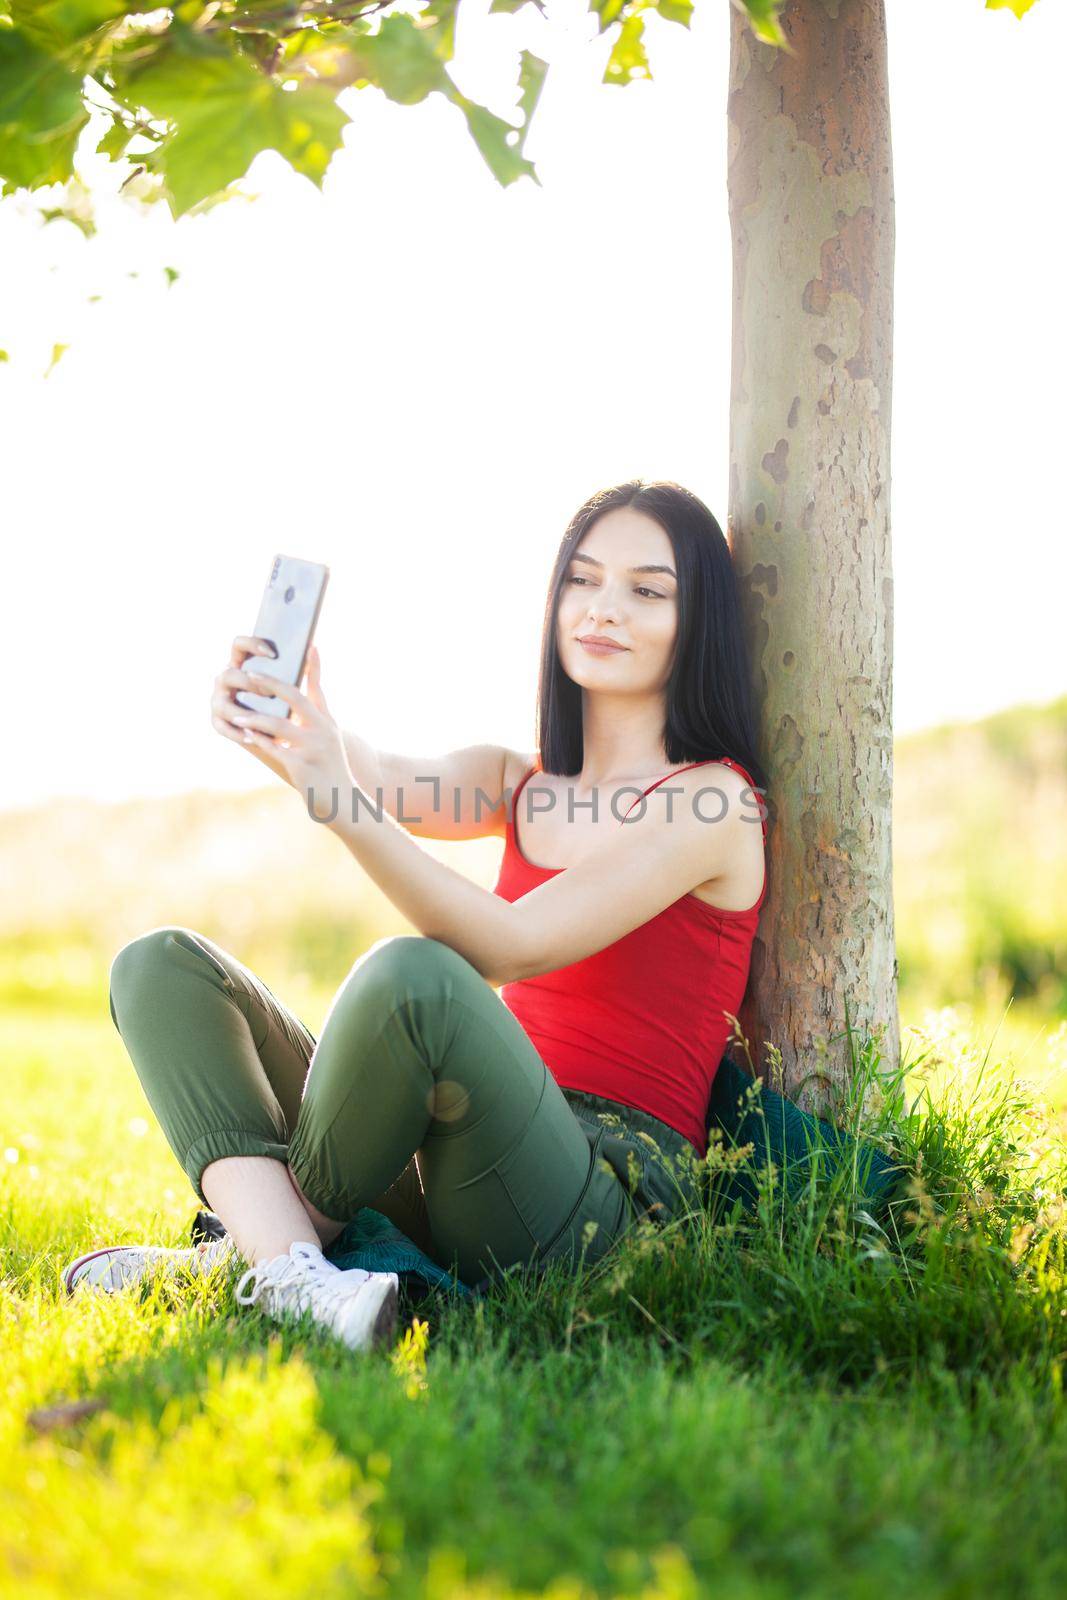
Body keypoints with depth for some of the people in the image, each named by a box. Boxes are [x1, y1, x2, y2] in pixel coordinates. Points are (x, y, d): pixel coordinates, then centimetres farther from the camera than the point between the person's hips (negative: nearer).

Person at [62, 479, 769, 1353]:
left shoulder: (714, 800, -5)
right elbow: (393, 778, -5)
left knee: (412, 973, -36)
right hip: (448, 1175, 7)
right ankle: (289, 1269, -25)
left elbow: (511, 946, -17)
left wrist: (341, 803, -29)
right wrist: (295, 717, -27)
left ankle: (259, 1241, -10)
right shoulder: (518, 783, 18)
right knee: (164, 963, -1)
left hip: (609, 1190, -7)